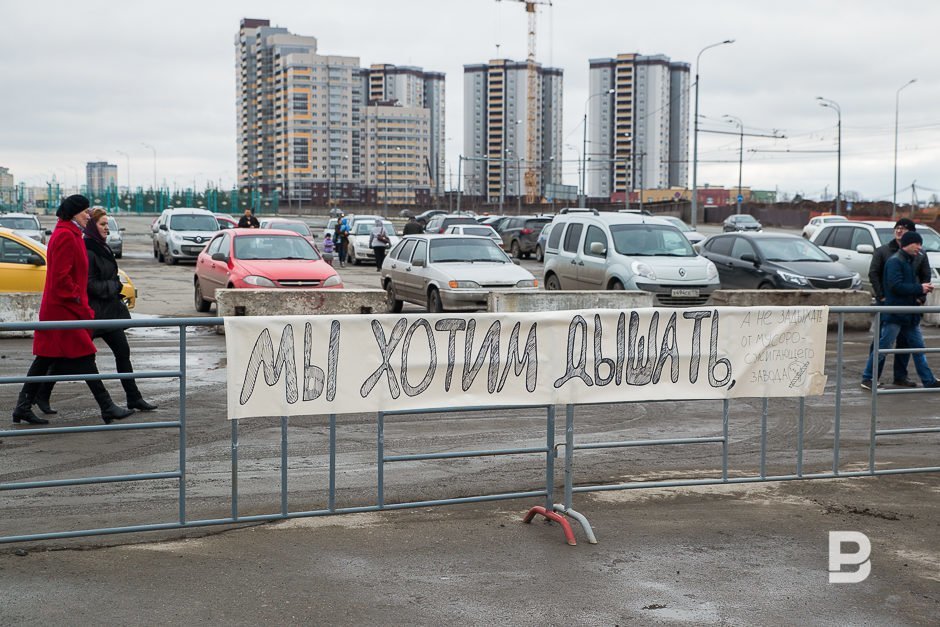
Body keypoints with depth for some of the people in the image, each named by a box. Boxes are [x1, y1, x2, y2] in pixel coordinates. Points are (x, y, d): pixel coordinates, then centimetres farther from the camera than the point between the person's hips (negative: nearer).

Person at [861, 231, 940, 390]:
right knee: (883, 347, -4)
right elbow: (896, 286, -22)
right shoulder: (895, 261, -12)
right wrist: (919, 289, -18)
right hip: (894, 314, -9)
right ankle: (867, 379, 4)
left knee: (918, 347, 11)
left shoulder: (910, 262, 18)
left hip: (910, 315, 9)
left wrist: (922, 290, 2)